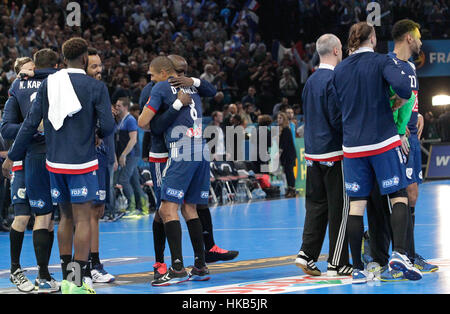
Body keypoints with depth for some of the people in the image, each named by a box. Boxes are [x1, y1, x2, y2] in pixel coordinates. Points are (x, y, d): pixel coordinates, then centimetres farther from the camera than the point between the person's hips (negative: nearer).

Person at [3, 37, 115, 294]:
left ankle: (67, 279, 19)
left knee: (66, 217, 16)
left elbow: (31, 124, 3)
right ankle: (78, 281, -7)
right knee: (83, 220, -2)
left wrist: (12, 157, 10)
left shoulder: (48, 84, 4)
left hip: (55, 163, 5)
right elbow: (108, 126, -11)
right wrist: (99, 133, 13)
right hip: (82, 164, -5)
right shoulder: (96, 87, -7)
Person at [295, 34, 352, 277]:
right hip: (334, 152, -8)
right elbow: (338, 119, -18)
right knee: (339, 207, -3)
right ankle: (337, 263, -1)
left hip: (312, 152, 8)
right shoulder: (334, 79, -13)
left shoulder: (310, 81, 13)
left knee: (316, 204, 12)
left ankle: (307, 254, 5)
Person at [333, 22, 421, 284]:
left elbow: (339, 107, 15)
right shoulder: (381, 61, -3)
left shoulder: (339, 70, 10)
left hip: (353, 147, 4)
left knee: (356, 206, 5)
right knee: (399, 197, 3)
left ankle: (358, 269, 4)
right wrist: (400, 102, 0)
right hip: (384, 142, -4)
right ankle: (399, 253, -16)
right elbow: (402, 86, -20)